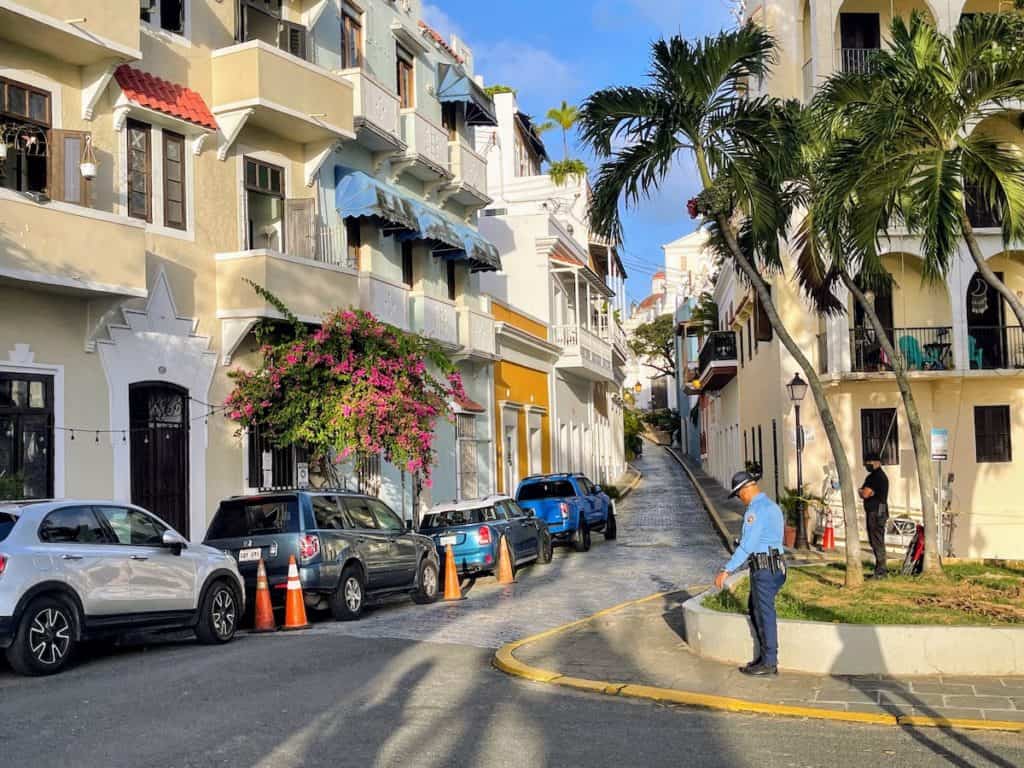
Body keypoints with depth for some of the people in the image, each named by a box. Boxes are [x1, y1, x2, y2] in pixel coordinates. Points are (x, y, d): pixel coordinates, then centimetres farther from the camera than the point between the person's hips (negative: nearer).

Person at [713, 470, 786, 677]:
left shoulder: (756, 509, -16)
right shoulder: (772, 506, 14)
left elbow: (747, 545, -22)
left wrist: (727, 570, -21)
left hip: (764, 569, -9)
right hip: (773, 566, 9)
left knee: (764, 614, 1)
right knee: (756, 611, 18)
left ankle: (769, 663, 10)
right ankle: (765, 656, 26)